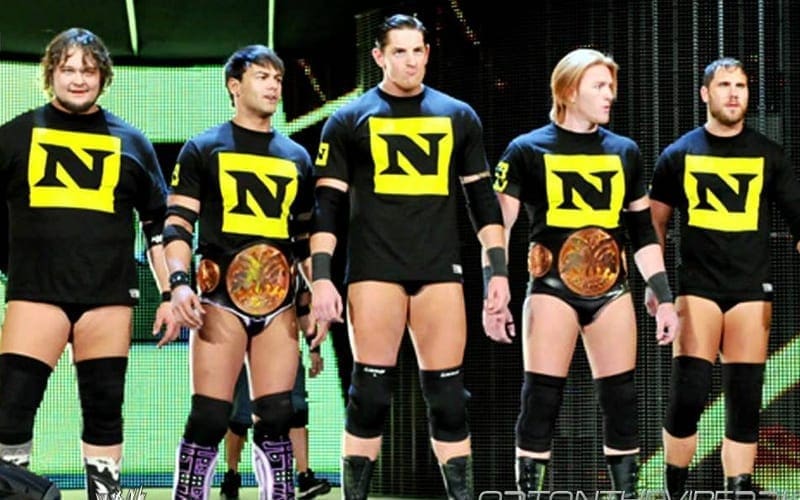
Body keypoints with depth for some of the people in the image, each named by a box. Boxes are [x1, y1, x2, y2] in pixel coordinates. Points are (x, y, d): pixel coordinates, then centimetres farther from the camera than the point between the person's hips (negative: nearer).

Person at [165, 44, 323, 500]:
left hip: (279, 301, 4)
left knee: (276, 418, 1)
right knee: (209, 418, -9)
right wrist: (179, 281, -16)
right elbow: (178, 223, 0)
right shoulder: (204, 149, 6)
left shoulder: (297, 157, 18)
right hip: (221, 297, -4)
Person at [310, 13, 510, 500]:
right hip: (375, 269, -2)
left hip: (440, 270, 2)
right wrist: (321, 276, -6)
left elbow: (483, 199, 14)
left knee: (448, 393, 2)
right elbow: (326, 205, 3)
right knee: (371, 392, -3)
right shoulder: (350, 120, 5)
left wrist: (499, 269, 7)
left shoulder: (459, 116, 11)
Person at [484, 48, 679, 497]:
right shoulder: (528, 150, -1)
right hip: (552, 289, -4)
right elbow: (498, 227, -3)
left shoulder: (625, 152, 11)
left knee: (622, 400, 3)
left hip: (612, 291, 4)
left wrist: (664, 298, 11)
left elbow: (644, 231, 15)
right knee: (541, 400, -7)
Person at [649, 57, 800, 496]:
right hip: (697, 287, -2)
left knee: (745, 402, 1)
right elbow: (655, 223, 10)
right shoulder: (680, 154, 6)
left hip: (751, 289, 2)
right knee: (687, 394, -10)